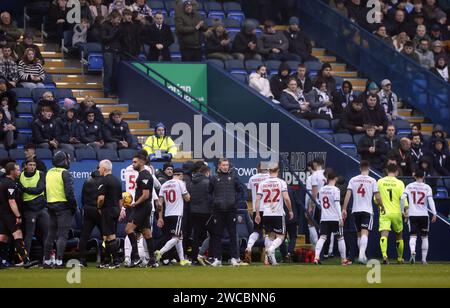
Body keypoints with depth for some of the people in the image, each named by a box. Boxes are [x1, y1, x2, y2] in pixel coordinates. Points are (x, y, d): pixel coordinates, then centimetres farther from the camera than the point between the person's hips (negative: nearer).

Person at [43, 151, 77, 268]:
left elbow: (45, 190, 14)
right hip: (64, 207, -7)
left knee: (51, 234, 13)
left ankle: (47, 261, 15)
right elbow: (69, 192, -17)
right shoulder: (65, 173, -11)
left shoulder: (49, 173, 11)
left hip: (51, 205, 7)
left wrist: (49, 204, 17)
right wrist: (74, 206, -8)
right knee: (62, 235, -6)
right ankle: (58, 262, -12)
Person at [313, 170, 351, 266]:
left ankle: (316, 256, -26)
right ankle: (344, 260, 16)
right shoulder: (335, 190, -7)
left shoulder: (321, 190, 10)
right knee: (340, 238, 9)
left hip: (324, 218, 4)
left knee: (322, 237, -5)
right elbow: (337, 204, -13)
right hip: (335, 218, -4)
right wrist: (340, 218, -14)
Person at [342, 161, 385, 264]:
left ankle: (362, 255, 24)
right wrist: (382, 207, 15)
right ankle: (361, 255, -28)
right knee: (365, 233, -11)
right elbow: (377, 197, -2)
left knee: (359, 234, 16)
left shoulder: (353, 180, 5)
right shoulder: (372, 181, -1)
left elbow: (348, 195, -2)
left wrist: (344, 209, -3)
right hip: (367, 211, -3)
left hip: (355, 210, 3)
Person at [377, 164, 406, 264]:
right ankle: (400, 258, 29)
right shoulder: (399, 183, -2)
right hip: (396, 213, 0)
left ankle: (384, 255, -35)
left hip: (384, 212, 0)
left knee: (384, 235, -12)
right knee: (399, 236, 18)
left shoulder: (380, 182, 2)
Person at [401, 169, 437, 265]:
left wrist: (403, 211, 4)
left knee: (413, 236, -2)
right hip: (424, 215, 0)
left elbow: (402, 198, -5)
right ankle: (424, 259, 12)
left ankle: (412, 252, -30)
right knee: (424, 237, 11)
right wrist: (434, 213, -13)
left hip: (412, 215, 0)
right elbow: (430, 200, -11)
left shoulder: (409, 186, 4)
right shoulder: (427, 187, 0)